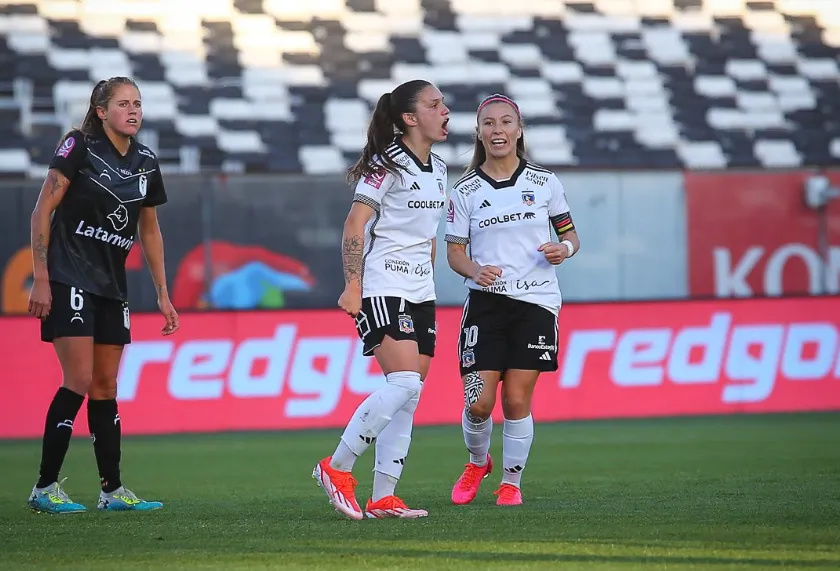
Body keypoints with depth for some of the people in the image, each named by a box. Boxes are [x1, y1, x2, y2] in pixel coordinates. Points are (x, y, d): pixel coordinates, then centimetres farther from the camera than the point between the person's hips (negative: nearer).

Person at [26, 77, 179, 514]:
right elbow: (43, 210, -9)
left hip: (111, 285, 6)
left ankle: (113, 491, 12)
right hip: (69, 278, -6)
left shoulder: (146, 163, 9)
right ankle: (44, 488, -8)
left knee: (105, 388, 8)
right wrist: (40, 277, -13)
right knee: (79, 382, -13)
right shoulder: (79, 147, -8)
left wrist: (162, 294, 17)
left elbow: (150, 231, 19)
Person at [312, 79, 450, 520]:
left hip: (420, 292, 8)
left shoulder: (437, 169, 15)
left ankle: (383, 498, 4)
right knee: (404, 384, -21)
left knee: (407, 398, 3)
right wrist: (352, 285, -20)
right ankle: (337, 468, -11)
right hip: (383, 288, -8)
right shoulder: (386, 164, -9)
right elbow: (354, 226, -13)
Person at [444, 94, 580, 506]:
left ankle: (511, 482, 14)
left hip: (536, 303, 0)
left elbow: (571, 237, 11)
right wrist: (475, 270, -16)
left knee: (517, 401, -3)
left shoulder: (544, 182, 5)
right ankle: (477, 462, 24)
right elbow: (454, 252, 5)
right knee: (479, 402, -7)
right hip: (485, 305, 0)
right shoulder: (464, 191, 3)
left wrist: (564, 249, -12)